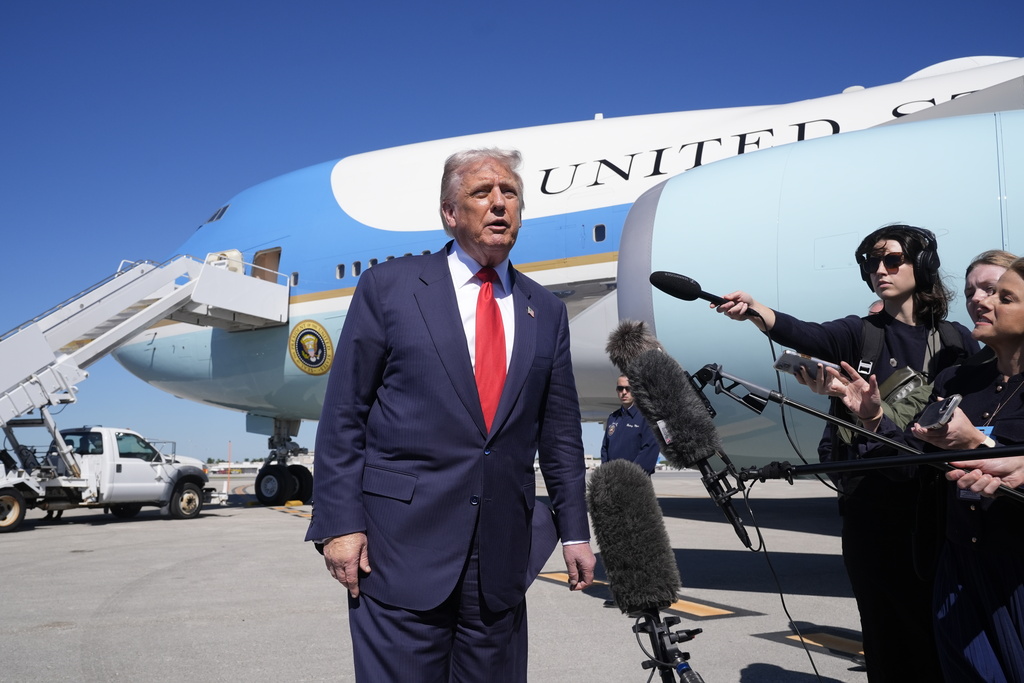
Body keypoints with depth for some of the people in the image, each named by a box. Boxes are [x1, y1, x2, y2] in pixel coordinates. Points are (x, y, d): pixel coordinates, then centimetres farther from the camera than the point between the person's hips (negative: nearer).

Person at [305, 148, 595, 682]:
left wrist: (574, 532, 10)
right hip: (402, 543, -3)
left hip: (502, 553, 4)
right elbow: (342, 417, -2)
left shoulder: (546, 312, 11)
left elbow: (559, 432, 13)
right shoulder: (388, 287, 1)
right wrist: (339, 523, -8)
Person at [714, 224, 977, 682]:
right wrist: (753, 311, -35)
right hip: (869, 503, 0)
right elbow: (804, 335, -16)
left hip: (937, 503, 0)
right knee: (886, 626, 6)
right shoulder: (860, 335, 4)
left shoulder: (955, 341, 6)